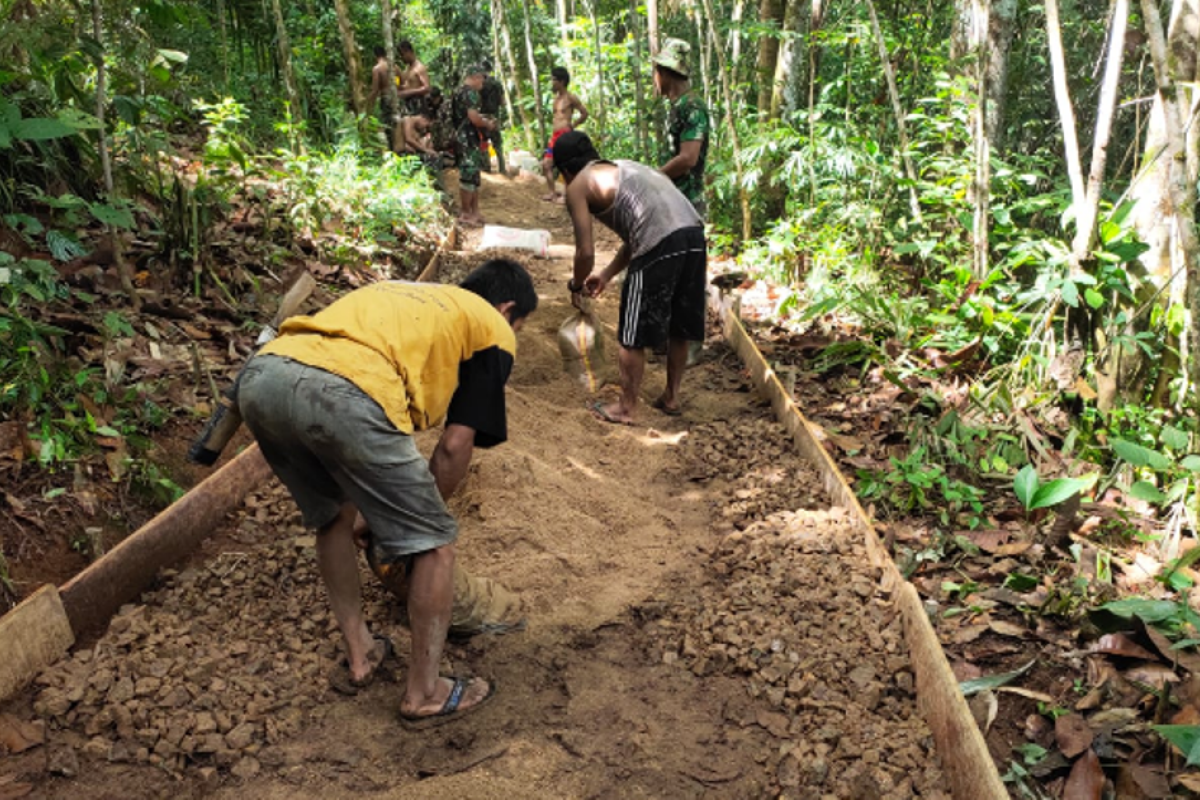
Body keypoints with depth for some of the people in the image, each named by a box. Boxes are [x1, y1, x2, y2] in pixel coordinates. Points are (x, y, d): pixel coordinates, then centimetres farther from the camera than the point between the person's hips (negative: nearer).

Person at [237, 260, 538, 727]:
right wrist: (421, 514, 27)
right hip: (344, 394, -8)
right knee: (433, 542, 12)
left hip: (259, 376, 8)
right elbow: (455, 445, 12)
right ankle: (424, 693, 24)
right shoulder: (492, 329, 20)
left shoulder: (406, 295, 39)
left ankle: (359, 656, 40)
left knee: (333, 517, 31)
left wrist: (373, 512, 45)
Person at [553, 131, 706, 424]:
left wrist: (576, 285, 22)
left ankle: (625, 408, 19)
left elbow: (586, 252, 3)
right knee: (679, 329, 21)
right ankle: (671, 397, 35)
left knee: (633, 336, 8)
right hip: (694, 234, 8)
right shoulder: (622, 168, 31)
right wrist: (606, 275, 41)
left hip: (661, 246, -8)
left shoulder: (578, 185, 8)